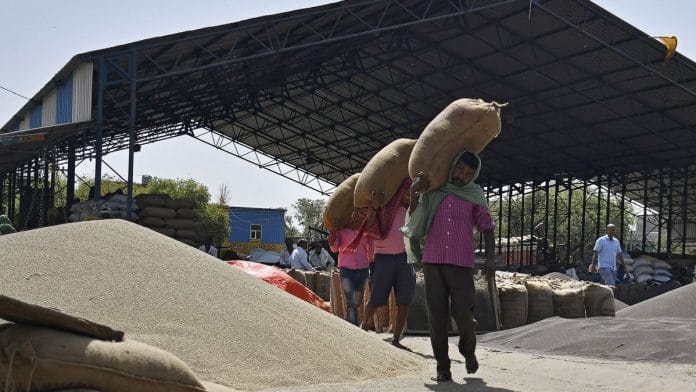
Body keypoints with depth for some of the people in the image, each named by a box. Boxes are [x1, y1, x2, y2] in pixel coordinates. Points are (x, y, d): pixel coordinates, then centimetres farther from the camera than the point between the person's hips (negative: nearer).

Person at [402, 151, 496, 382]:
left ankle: (468, 351, 22)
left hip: (461, 263, -1)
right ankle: (443, 367, 5)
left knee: (463, 313, -8)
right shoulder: (432, 191, 12)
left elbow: (487, 228, 9)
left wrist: (490, 257, -4)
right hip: (432, 261, 2)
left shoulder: (474, 196, 9)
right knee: (437, 316, -1)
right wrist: (414, 193, -4)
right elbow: (415, 218, 13)